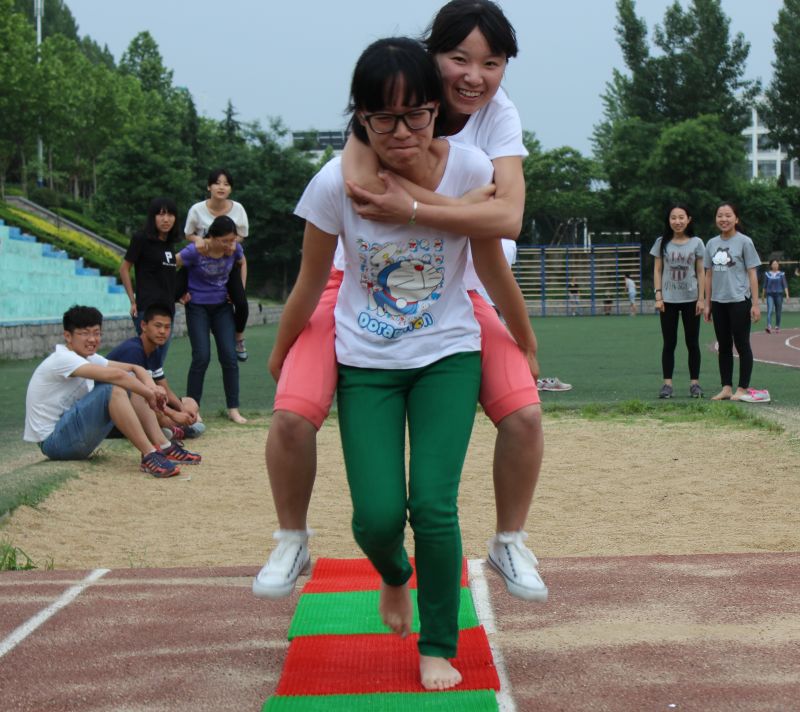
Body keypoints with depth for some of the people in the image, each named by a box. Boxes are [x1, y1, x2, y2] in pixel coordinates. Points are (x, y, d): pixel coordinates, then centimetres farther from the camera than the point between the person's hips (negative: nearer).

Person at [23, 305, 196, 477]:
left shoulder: (90, 358, 10)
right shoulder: (62, 359, -19)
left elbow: (135, 368, 5)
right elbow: (114, 375, -31)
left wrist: (152, 388, -15)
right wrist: (149, 394, -22)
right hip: (53, 442, -9)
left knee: (130, 380, 2)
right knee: (112, 389, -28)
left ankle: (162, 447, -2)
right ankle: (149, 456, -28)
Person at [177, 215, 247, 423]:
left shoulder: (235, 249, -11)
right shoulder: (195, 251, -23)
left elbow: (242, 263, 12)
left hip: (222, 306, 4)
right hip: (198, 306, -4)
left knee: (229, 356, -3)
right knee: (202, 357, -10)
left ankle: (233, 409, 4)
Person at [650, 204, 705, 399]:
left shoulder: (696, 243, 1)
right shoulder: (662, 243, 2)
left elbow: (700, 272, 2)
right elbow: (657, 271, 3)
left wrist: (701, 298, -3)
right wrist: (658, 296, -4)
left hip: (690, 299, 0)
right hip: (668, 300, 0)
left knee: (692, 343, 4)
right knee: (669, 343, 2)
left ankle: (694, 383, 9)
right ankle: (667, 383, 4)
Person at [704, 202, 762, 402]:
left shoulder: (744, 242, -4)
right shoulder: (712, 244, 9)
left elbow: (752, 274, -5)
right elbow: (709, 275, 13)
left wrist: (755, 304, -9)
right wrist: (707, 303, 10)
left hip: (739, 301, -5)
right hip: (718, 302, 5)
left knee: (742, 345, 0)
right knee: (724, 346, 9)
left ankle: (742, 389, 4)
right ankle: (726, 388, 15)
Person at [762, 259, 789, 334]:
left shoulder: (781, 274, 3)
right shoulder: (767, 274, 4)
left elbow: (785, 285, -1)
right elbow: (765, 285, 11)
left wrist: (787, 295, -11)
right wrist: (764, 295, 13)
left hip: (779, 294, 1)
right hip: (770, 294, -1)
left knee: (778, 312, 6)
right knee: (770, 310, -17)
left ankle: (777, 327, 18)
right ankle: (769, 327, -28)